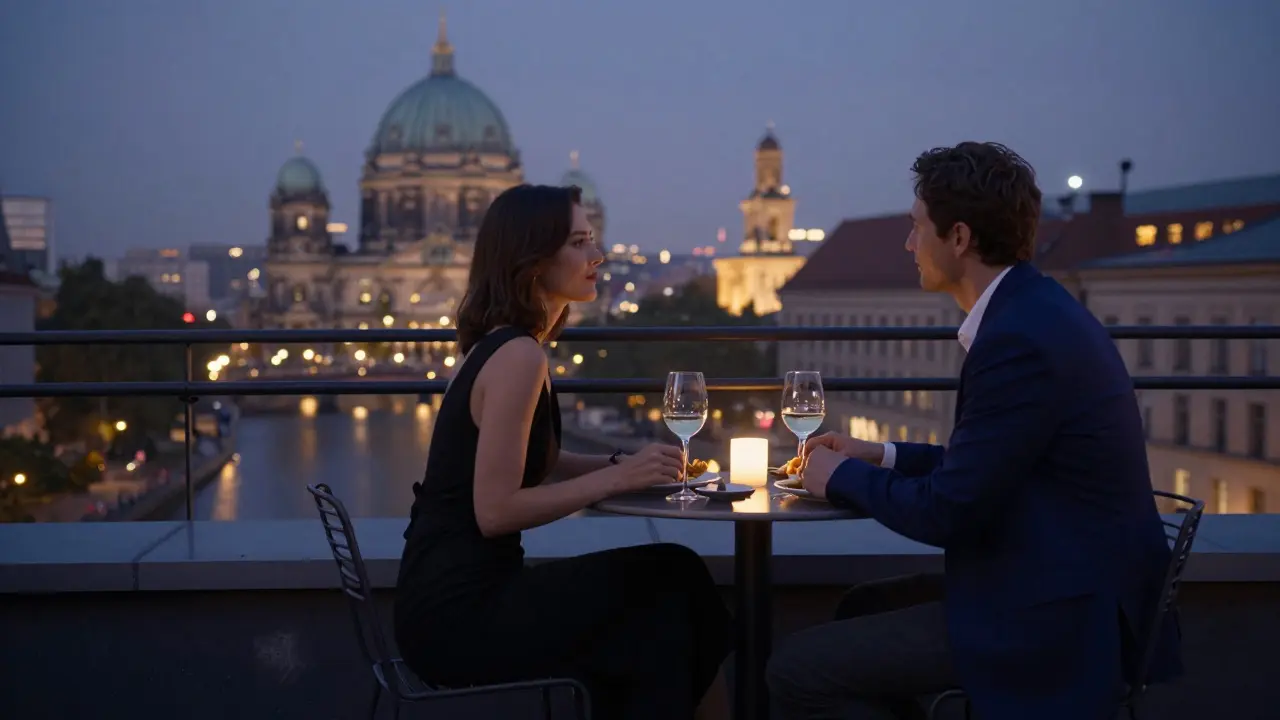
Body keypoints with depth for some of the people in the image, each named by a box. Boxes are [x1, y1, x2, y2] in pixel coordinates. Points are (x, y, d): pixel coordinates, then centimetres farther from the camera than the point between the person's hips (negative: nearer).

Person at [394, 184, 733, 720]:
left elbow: (536, 463, 21)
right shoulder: (517, 356, -18)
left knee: (667, 580, 8)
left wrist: (627, 464, 6)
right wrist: (615, 479, -19)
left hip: (462, 594, 9)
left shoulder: (504, 343, 13)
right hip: (458, 611, -9)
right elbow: (496, 510, -21)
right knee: (670, 587, -3)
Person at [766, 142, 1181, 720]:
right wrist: (883, 456, 13)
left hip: (1058, 617, -10)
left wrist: (842, 476, -4)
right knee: (861, 611, 23)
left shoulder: (1021, 338, -23)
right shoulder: (1033, 311, 9)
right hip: (1069, 585, 10)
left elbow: (946, 512, -20)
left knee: (800, 672, -9)